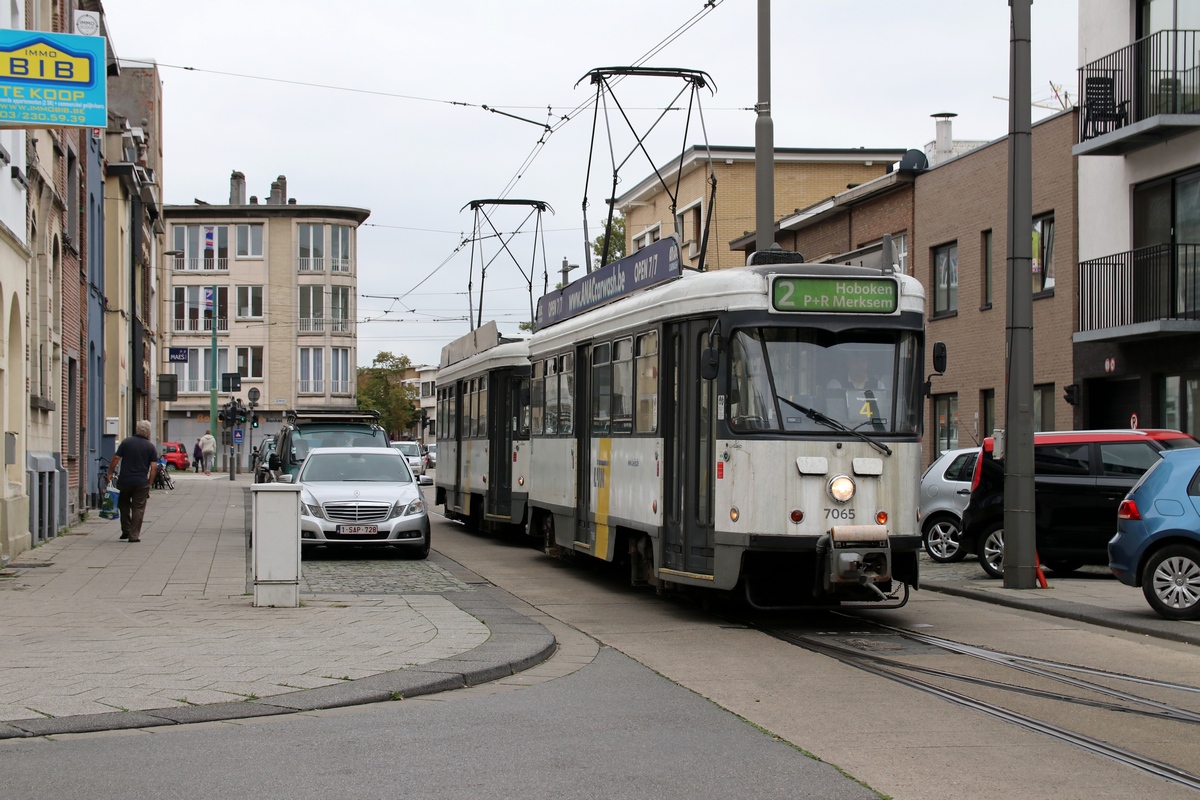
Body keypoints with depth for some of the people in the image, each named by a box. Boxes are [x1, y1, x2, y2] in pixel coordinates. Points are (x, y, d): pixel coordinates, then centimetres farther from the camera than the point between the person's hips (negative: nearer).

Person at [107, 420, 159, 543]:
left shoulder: (126, 442, 1)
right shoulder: (151, 447, 0)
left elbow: (116, 459, -2)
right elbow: (154, 467, -4)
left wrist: (110, 473, 7)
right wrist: (150, 483, 3)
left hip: (124, 481, 1)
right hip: (141, 483, -1)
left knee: (124, 505, 20)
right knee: (138, 508, 3)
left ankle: (125, 531, 20)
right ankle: (134, 535, -2)